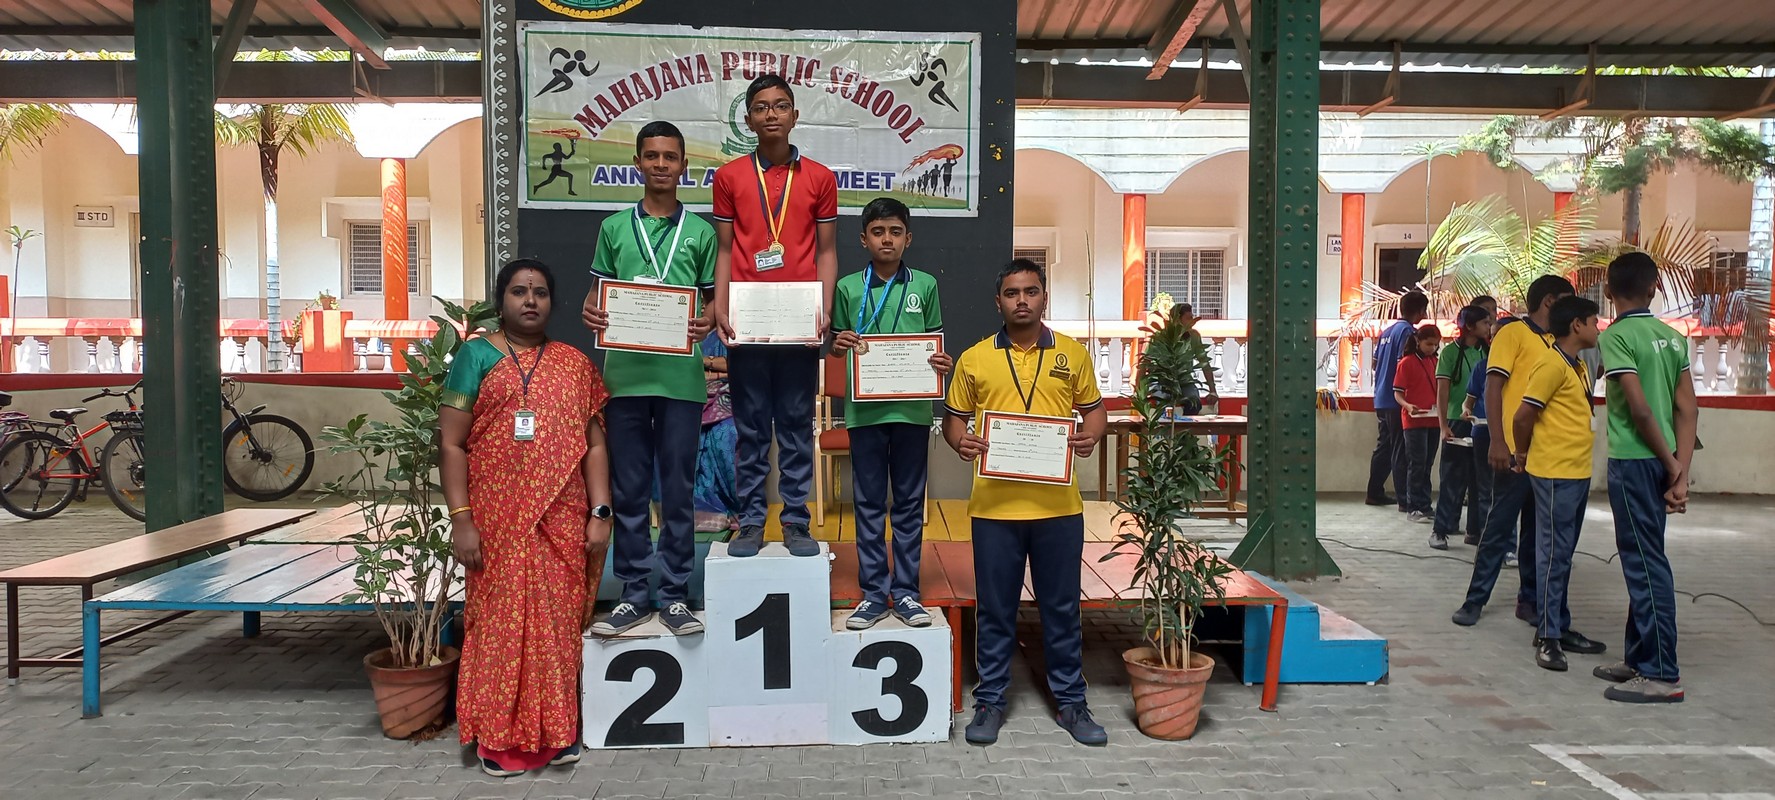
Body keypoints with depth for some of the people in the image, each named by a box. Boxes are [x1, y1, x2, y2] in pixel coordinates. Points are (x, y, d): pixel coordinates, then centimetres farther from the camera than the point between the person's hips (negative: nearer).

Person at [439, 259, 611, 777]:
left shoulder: (574, 363, 12)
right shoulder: (477, 356, 3)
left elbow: (593, 443, 9)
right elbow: (452, 445, -2)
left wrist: (600, 513, 1)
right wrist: (460, 519, -10)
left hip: (563, 522, 3)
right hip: (498, 520, -2)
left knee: (559, 621, 6)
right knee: (502, 621, 2)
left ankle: (556, 730, 19)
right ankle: (499, 737, 14)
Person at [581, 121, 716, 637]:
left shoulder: (700, 232, 7)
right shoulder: (614, 228, 10)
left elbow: (715, 299, 9)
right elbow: (598, 292, 13)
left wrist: (706, 324, -12)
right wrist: (591, 313, -9)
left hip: (681, 376, -1)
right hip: (626, 374, 1)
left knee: (678, 491, 4)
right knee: (629, 491, 6)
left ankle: (674, 596, 14)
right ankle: (634, 595, 16)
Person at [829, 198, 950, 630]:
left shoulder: (925, 285, 5)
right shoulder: (848, 287, 4)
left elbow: (935, 343, 10)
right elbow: (837, 344, 11)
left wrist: (941, 363, -11)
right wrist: (840, 344, -11)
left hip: (912, 408, 0)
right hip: (865, 409, 0)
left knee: (909, 504, 8)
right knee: (869, 504, 6)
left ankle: (906, 592, 18)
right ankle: (873, 593, 15)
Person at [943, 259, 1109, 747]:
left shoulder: (1072, 354, 6)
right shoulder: (974, 359, 4)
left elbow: (1093, 409, 13)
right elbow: (953, 418, 9)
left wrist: (1090, 436, -9)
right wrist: (960, 442, -12)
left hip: (1059, 504, 1)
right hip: (994, 504, 0)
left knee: (1061, 606, 11)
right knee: (995, 608, 9)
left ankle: (1070, 701, 24)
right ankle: (990, 700, 23)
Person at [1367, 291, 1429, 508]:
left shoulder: (1387, 330, 14)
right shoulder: (1407, 331, -12)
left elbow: (1375, 364, 18)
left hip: (1382, 399, 9)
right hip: (1397, 400, -9)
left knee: (1384, 447, 15)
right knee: (1400, 450, -5)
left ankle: (1375, 493, 20)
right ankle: (1405, 499, -2)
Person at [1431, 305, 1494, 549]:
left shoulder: (1486, 352, 8)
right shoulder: (1450, 352, -5)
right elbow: (1442, 391, -7)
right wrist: (1444, 425, -14)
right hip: (1458, 423, -5)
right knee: (1453, 480, -2)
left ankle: (1475, 530, 17)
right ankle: (1440, 530, 5)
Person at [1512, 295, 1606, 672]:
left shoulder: (1578, 366, 16)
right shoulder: (1552, 364, -14)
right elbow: (1523, 416, -16)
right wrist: (1522, 455, -1)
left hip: (1578, 472, 9)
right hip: (1555, 474, -9)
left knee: (1564, 554, 14)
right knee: (1554, 554, -5)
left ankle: (1560, 626, 22)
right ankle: (1547, 636, -1)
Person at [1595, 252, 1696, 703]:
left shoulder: (1617, 336, -11)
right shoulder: (1673, 338, 10)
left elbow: (1639, 408, -17)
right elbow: (1687, 408, 4)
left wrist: (1672, 465, -6)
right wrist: (1681, 471, 0)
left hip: (1634, 461, -8)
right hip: (1663, 462, 8)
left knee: (1646, 562, -4)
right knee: (1644, 559, 15)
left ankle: (1662, 675, -1)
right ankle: (1640, 657, 24)